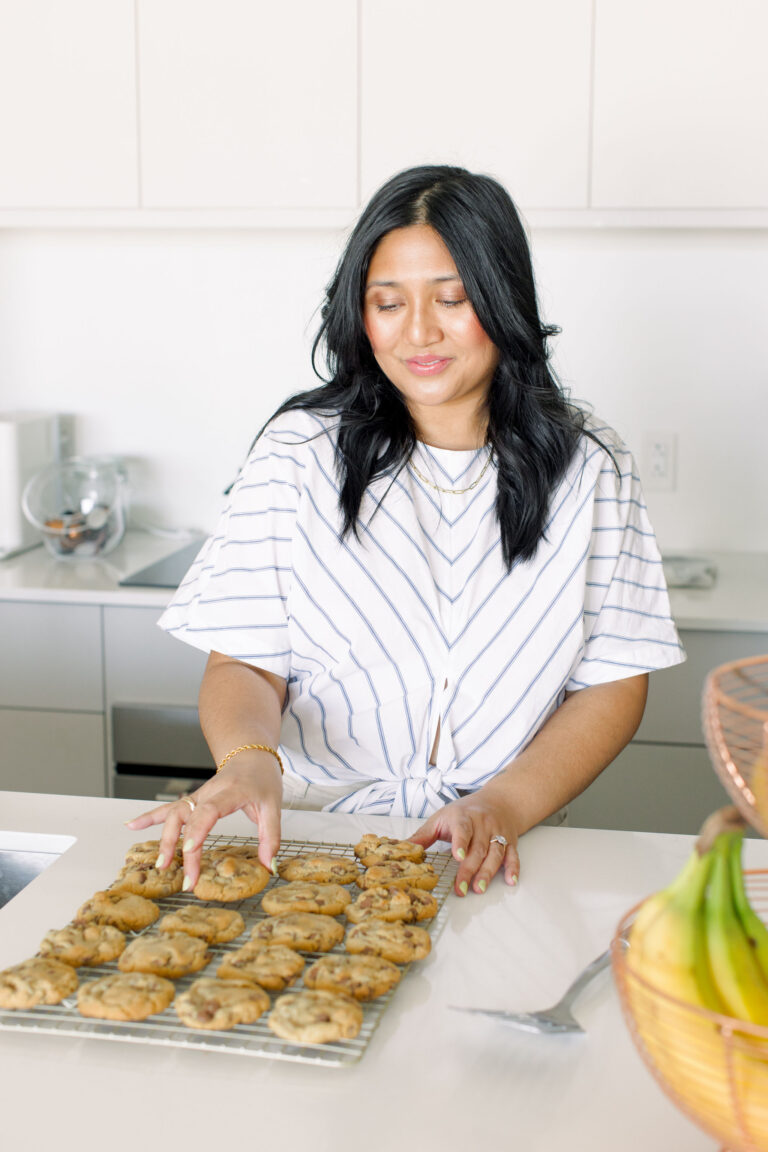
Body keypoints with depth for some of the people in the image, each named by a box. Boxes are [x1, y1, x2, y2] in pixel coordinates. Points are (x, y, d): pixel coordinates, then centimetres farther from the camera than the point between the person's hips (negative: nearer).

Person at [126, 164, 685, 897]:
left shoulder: (587, 468, 5)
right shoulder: (299, 452, 4)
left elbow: (614, 685, 3)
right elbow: (244, 662, 1)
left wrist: (505, 805, -13)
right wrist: (250, 761, -21)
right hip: (312, 838, 0)